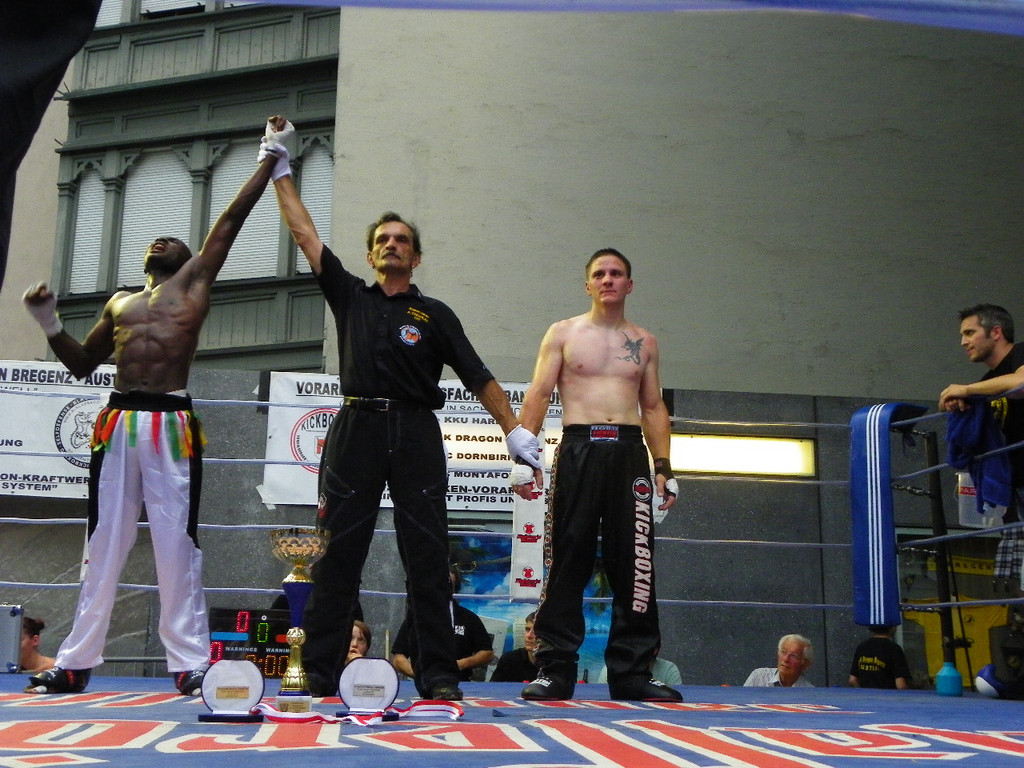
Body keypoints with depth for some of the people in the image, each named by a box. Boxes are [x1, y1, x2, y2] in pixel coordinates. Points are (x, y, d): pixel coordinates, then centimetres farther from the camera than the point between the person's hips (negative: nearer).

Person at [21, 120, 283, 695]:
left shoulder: (195, 281, 13)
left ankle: (191, 663, -3)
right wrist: (49, 322, 13)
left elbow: (230, 222, 11)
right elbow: (82, 364, 27)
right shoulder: (120, 302, 23)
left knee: (178, 544, -5)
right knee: (105, 541, 7)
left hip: (172, 423, -4)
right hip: (118, 422, 4)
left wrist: (271, 161, 14)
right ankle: (76, 663, 12)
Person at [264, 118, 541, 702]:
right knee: (338, 556, 1)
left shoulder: (434, 314, 12)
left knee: (428, 558, -1)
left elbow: (479, 376, 9)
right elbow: (305, 234, 15)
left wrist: (515, 429, 1)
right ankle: (318, 674, 6)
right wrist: (280, 169, 16)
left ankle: (439, 676, 4)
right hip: (357, 430, 1)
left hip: (416, 435, -1)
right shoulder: (350, 297, 15)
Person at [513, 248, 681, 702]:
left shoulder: (644, 343, 17)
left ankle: (632, 672, 6)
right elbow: (538, 396, 2)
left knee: (633, 565, -1)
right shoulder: (563, 333, 9)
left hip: (629, 451, 2)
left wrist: (663, 468, 9)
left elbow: (654, 408, 19)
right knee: (567, 562, -3)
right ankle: (555, 670, 3)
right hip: (579, 448, -2)